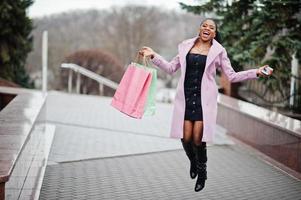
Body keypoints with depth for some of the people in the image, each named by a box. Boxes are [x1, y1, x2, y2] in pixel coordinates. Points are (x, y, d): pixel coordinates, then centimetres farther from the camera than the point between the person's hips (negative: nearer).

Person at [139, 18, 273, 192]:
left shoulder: (218, 51, 3)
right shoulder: (186, 46, 9)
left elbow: (232, 76, 4)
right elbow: (171, 68, 13)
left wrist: (256, 73, -5)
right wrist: (153, 56, 6)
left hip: (204, 99, -2)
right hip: (186, 98, 2)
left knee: (198, 140, -7)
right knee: (186, 138, -4)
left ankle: (202, 174, 20)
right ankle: (193, 162, 31)